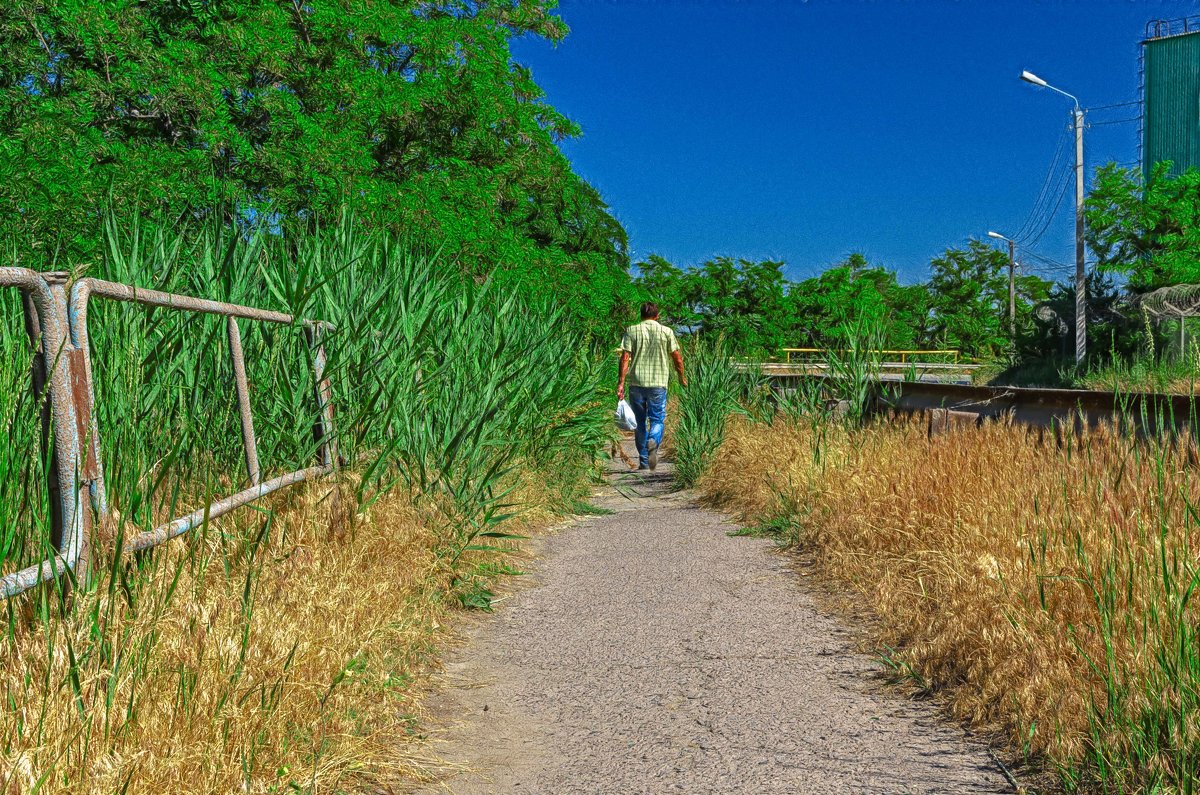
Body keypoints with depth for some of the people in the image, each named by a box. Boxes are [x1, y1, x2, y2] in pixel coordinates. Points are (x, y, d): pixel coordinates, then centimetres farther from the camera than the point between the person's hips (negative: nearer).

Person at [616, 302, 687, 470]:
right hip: (658, 383, -1)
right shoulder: (666, 331, 4)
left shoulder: (631, 331, 4)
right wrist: (682, 377, 20)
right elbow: (677, 357, 5)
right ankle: (653, 443, -24)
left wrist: (620, 382, -5)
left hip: (636, 383, 1)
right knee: (657, 419, 8)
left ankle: (644, 462, 16)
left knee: (640, 422, 11)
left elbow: (625, 357, -4)